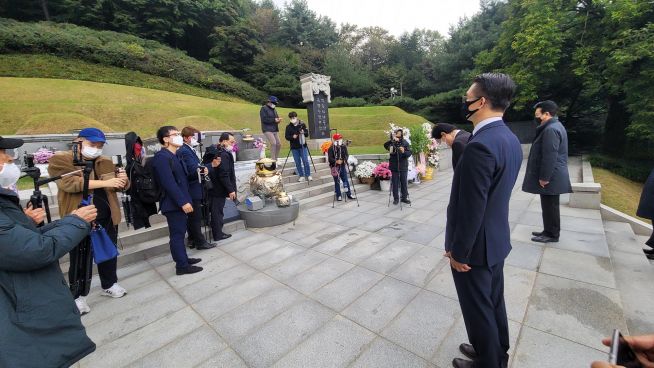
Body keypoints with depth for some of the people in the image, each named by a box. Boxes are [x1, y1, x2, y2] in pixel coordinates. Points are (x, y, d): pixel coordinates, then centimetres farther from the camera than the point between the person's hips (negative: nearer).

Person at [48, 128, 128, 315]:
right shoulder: (60, 159, -5)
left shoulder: (106, 162, 9)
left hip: (107, 217, 4)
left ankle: (109, 285, 34)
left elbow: (120, 186, 10)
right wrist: (104, 182, -29)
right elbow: (69, 183, -21)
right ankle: (78, 296, 25)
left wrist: (123, 180, -14)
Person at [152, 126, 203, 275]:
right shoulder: (162, 157, -16)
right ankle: (182, 266, 9)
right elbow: (169, 183, -23)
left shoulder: (173, 156, 15)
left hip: (179, 202, 10)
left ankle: (183, 258, 29)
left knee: (179, 233, 17)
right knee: (177, 234, -1)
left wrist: (185, 200, 17)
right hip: (174, 204, -10)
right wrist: (183, 202, -24)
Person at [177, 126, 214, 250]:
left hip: (192, 189, 10)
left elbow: (197, 168, 14)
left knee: (192, 216, 16)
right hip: (192, 190, -10)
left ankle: (192, 240, 27)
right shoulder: (185, 151, -15)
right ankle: (200, 242, 7)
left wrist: (203, 168, -5)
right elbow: (194, 170, -24)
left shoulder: (189, 150, 15)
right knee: (196, 217, -2)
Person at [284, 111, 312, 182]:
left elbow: (307, 134, 4)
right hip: (294, 147, 1)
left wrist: (303, 132, -18)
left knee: (305, 161, -3)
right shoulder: (288, 127, 2)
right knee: (297, 162, 4)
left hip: (303, 146, -1)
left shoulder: (302, 124, 2)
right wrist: (292, 137, -18)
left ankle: (308, 175, 7)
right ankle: (301, 176, 13)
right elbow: (286, 137, 0)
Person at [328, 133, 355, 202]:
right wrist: (336, 161, -28)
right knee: (337, 182, 6)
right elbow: (330, 158, -13)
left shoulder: (344, 147, 4)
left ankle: (349, 194, 23)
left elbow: (346, 155, 2)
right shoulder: (331, 148, -8)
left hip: (343, 166, 3)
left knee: (346, 180, 10)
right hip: (335, 167, -3)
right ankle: (339, 196, 18)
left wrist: (345, 160, -19)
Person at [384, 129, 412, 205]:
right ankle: (396, 198, 16)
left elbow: (409, 153, -5)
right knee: (395, 183, 6)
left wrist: (404, 152, -25)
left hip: (403, 166, 0)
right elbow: (385, 145, -19)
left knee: (404, 183, 6)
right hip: (394, 166, 0)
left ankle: (404, 197, 19)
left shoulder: (405, 143, 0)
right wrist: (392, 140, -33)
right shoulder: (392, 143, 0)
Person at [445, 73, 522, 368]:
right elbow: (493, 196, 9)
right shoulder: (510, 139, 4)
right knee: (493, 302, 25)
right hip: (496, 238, 9)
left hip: (476, 245, -9)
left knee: (478, 309, 13)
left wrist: (459, 252, -15)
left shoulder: (480, 145, -27)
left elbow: (471, 208, -25)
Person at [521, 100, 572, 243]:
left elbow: (550, 156, -23)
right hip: (552, 176, 10)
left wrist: (544, 177, -20)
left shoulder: (551, 129, -18)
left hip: (550, 178, -10)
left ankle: (552, 234, 11)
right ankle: (548, 231, 27)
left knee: (550, 206, 0)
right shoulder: (555, 126, 16)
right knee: (548, 206, 17)